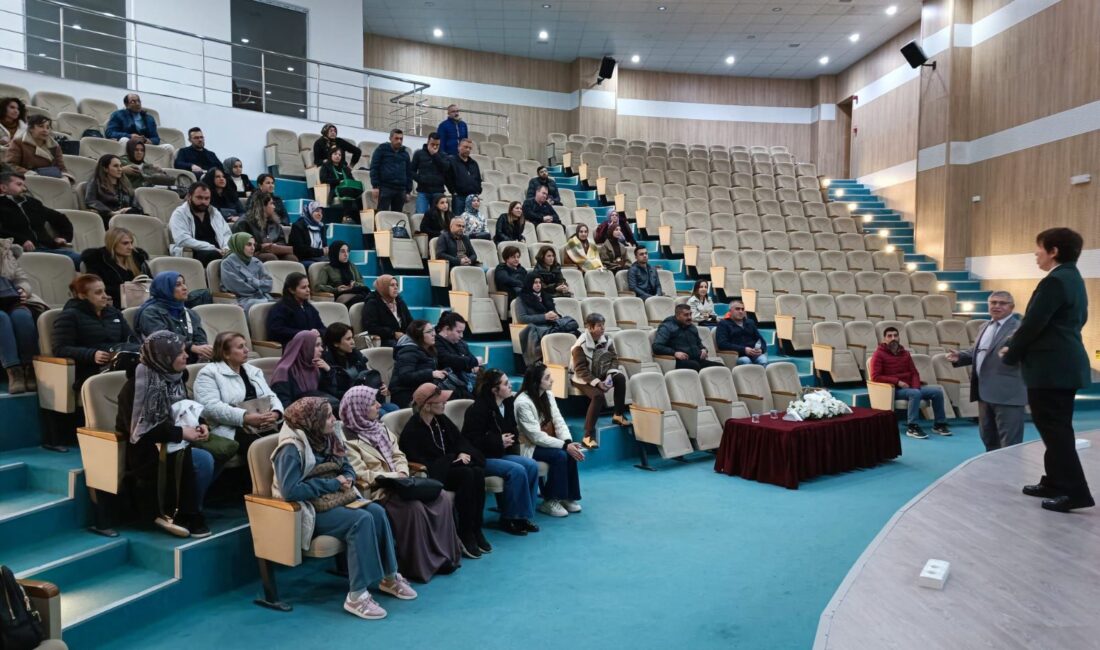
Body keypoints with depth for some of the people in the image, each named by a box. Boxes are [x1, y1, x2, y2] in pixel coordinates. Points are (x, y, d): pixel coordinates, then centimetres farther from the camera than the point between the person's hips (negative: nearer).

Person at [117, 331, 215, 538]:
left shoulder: (175, 378, 5)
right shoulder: (138, 383, -17)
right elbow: (140, 428, -22)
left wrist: (198, 425, -6)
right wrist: (181, 433, -23)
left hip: (170, 443, 7)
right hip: (145, 450, -7)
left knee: (206, 461, -20)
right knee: (202, 460, -26)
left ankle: (186, 513, -6)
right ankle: (181, 514, -8)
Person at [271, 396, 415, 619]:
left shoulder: (327, 439, 5)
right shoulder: (292, 449, -19)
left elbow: (347, 468, 16)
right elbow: (290, 490, -29)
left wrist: (346, 480, -9)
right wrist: (333, 483, -22)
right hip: (309, 509, -7)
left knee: (377, 511, -17)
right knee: (361, 520, -28)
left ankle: (389, 577, -3)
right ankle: (356, 595, -25)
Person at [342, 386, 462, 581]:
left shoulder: (381, 429, 18)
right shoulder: (348, 438, -8)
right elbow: (360, 475, -16)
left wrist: (402, 474, -6)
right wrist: (393, 477, -17)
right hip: (376, 491, -8)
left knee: (443, 497, -13)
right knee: (413, 506, -33)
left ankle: (444, 556, -7)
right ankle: (420, 565, -18)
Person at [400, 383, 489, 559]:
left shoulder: (441, 420, 8)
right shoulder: (411, 431, -15)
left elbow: (459, 439, 14)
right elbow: (422, 464, -19)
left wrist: (463, 453, -10)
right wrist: (453, 459, -17)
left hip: (449, 465, 7)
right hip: (432, 474, -7)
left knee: (478, 472, -24)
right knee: (466, 474, -32)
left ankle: (476, 530, -17)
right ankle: (465, 535, -22)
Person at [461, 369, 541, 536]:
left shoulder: (508, 404, 7)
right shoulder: (478, 408, -16)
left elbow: (511, 431, 24)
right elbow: (472, 440, -21)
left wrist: (510, 442, 2)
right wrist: (499, 442, -19)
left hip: (500, 454, 8)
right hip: (481, 458, -8)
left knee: (531, 465, -15)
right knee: (517, 470, -28)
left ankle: (523, 515, -7)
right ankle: (509, 519, -12)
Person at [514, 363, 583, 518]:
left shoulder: (548, 395, 1)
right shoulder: (523, 402, -22)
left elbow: (559, 421, -3)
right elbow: (536, 436, -25)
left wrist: (568, 441, -22)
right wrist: (564, 445, -27)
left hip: (546, 441, 7)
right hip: (530, 446, -7)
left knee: (571, 453, -20)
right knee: (560, 455, -27)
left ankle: (568, 496, -4)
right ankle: (549, 501, -13)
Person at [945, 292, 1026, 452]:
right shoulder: (985, 327, 17)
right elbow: (976, 352, 26)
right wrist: (959, 356, 7)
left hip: (1007, 394, -9)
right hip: (985, 393, 9)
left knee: (1010, 444, -2)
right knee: (989, 439, 19)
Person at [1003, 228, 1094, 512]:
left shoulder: (1054, 281, -17)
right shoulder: (1072, 279, 15)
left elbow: (1033, 324, -19)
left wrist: (1010, 355, -3)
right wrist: (1016, 347, 15)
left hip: (1050, 367, -10)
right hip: (1065, 364, 10)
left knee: (1054, 429, -5)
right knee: (1057, 428, 15)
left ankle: (1074, 491, -2)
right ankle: (1055, 482, 24)